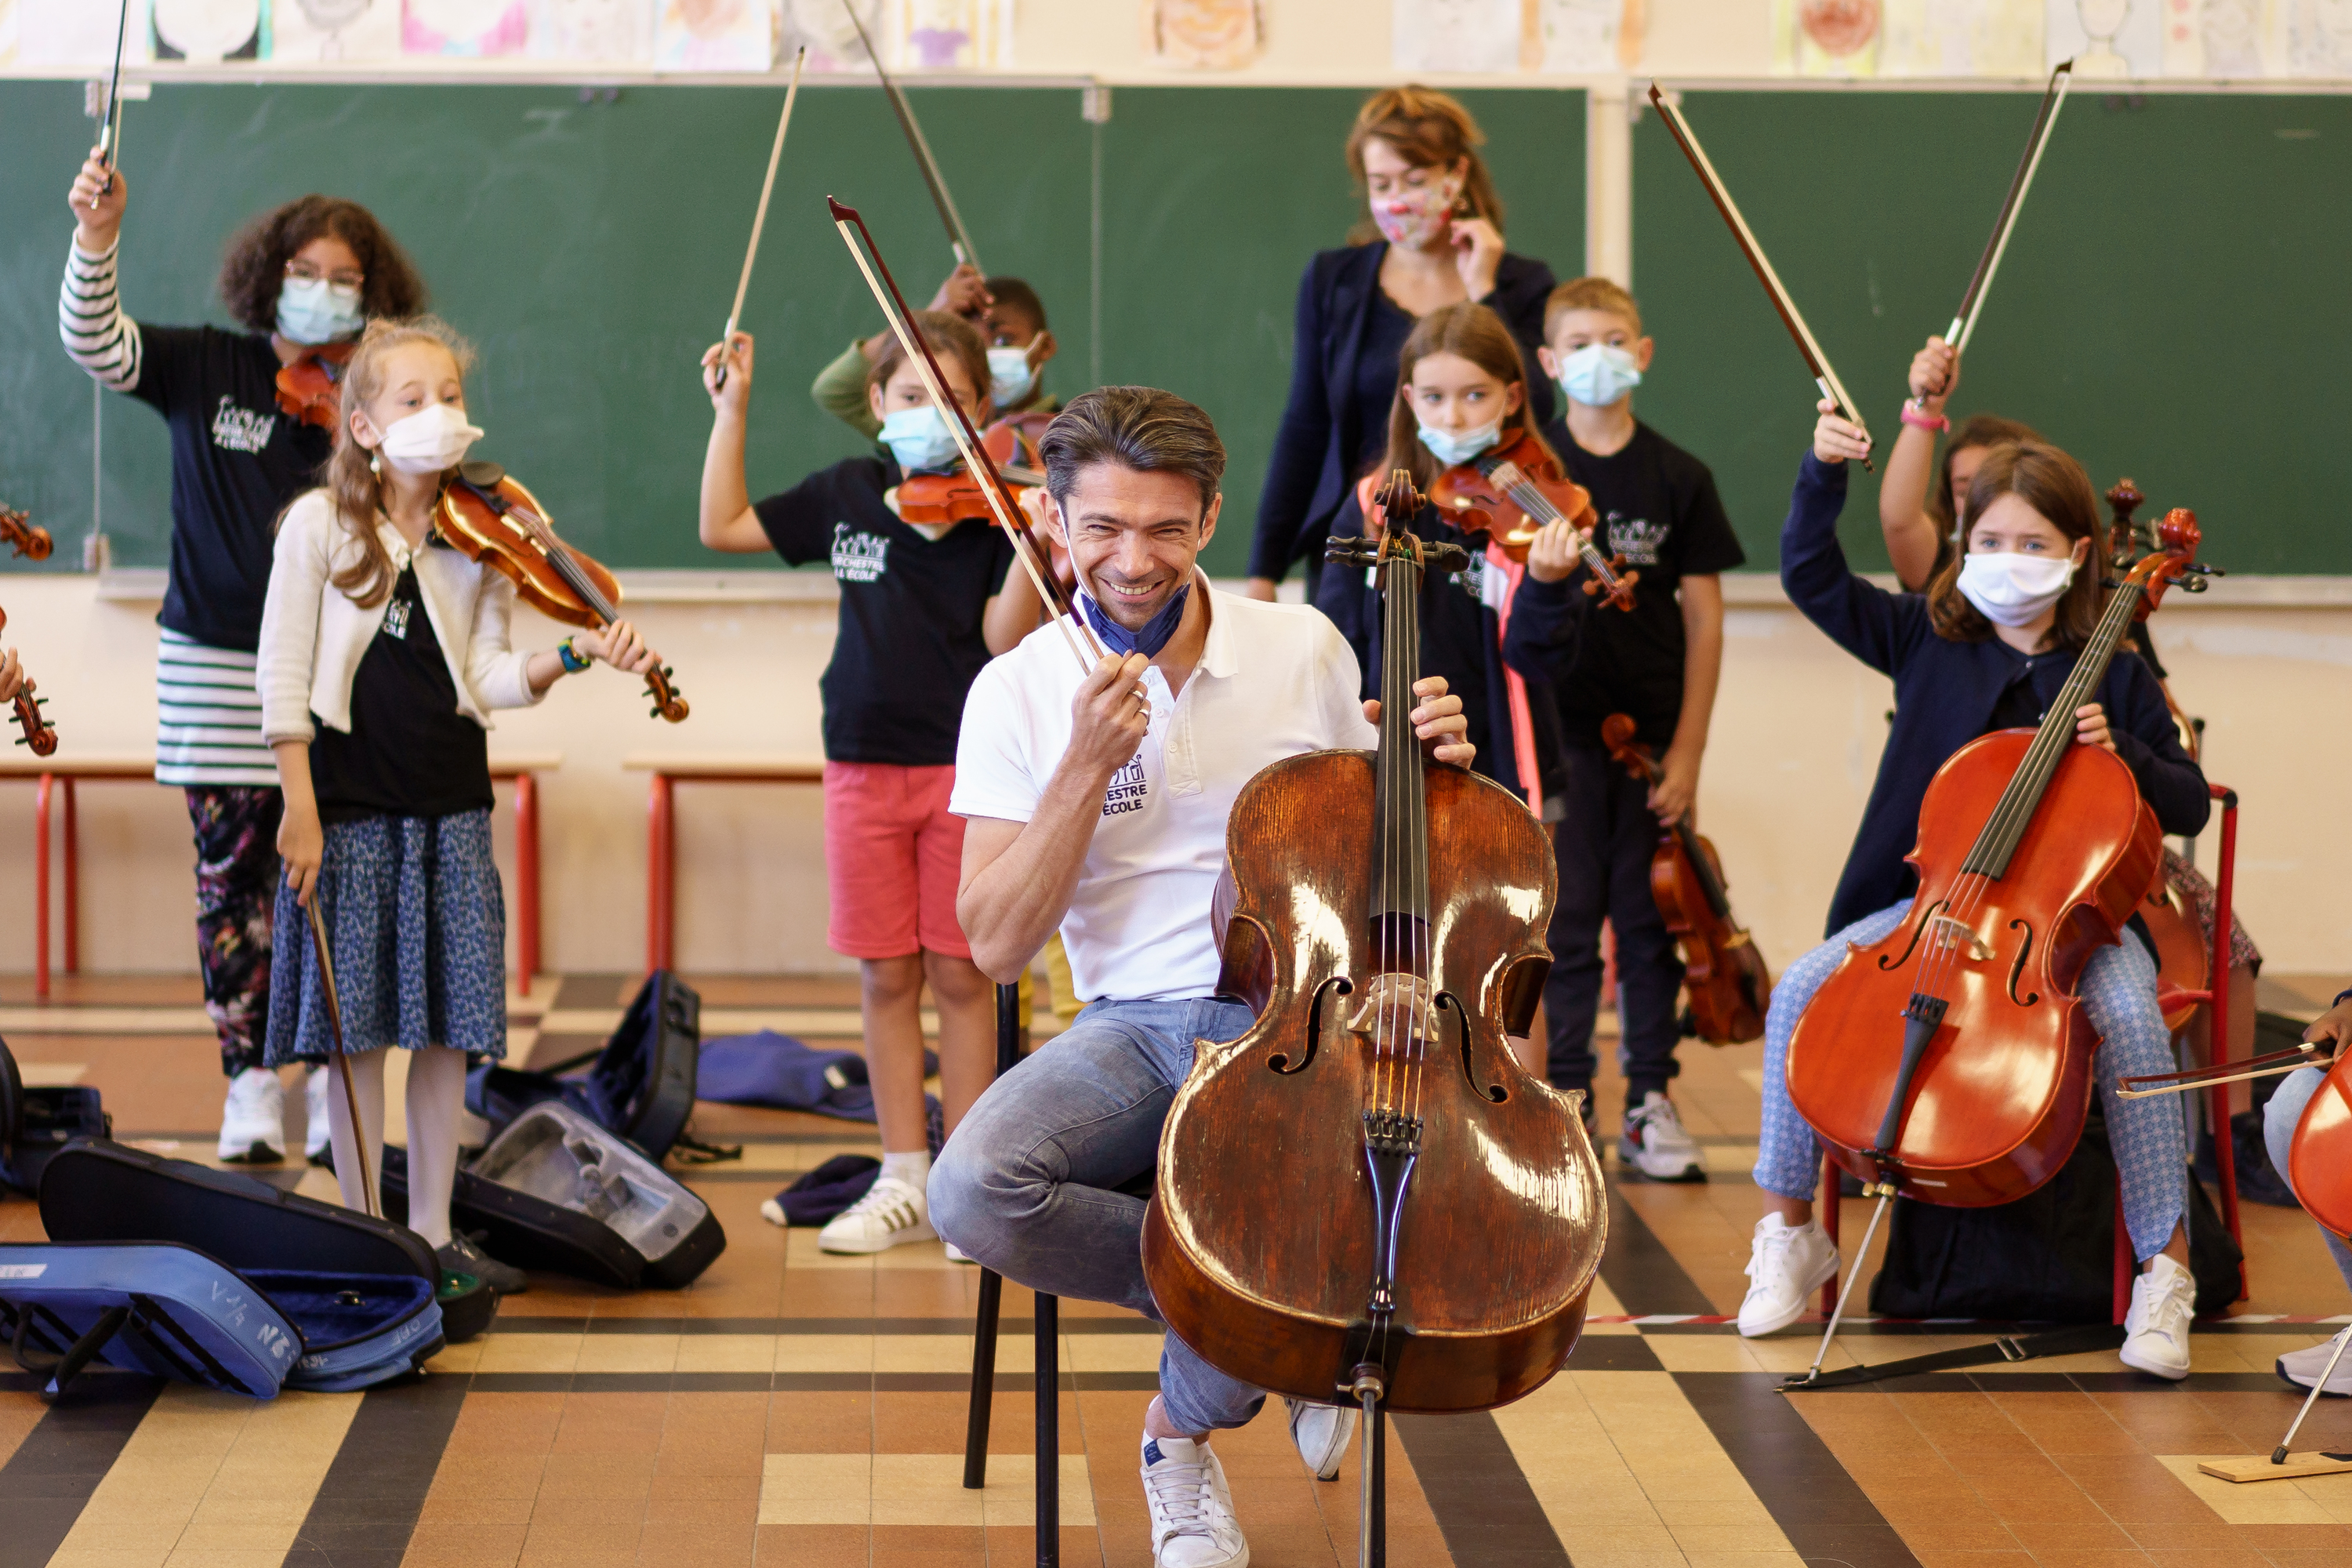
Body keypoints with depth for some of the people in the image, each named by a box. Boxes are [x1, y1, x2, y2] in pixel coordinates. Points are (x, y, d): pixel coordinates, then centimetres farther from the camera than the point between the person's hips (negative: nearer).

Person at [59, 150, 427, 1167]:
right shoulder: (207, 370, 3)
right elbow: (94, 344, -10)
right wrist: (97, 239, -25)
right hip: (217, 664, 1)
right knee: (231, 873, 3)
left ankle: (334, 1082, 13)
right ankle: (251, 1079, 13)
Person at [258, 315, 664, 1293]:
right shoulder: (321, 526, -4)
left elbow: (485, 677, 0)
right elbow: (282, 678, -5)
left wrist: (571, 657, -18)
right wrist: (301, 808, -11)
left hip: (452, 808, 3)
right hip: (349, 807, -3)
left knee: (449, 1023, 5)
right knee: (355, 1023, 0)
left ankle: (431, 1231, 15)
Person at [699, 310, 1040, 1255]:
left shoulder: (992, 509, -4)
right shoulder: (847, 495, 8)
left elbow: (1005, 638, -12)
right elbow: (723, 526, 14)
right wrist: (732, 411, 11)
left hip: (965, 762, -3)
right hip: (865, 761, 3)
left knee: (959, 972, 2)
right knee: (885, 975, 7)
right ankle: (905, 1181, 16)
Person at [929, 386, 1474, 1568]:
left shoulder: (1306, 651, 5)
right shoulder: (1020, 694, 2)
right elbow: (997, 945, -5)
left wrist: (1430, 766, -5)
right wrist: (1088, 767, -15)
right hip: (1137, 1026, 1)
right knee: (972, 1191, -30)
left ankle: (1184, 1427, -1)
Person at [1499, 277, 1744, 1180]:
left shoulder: (1678, 479, 3)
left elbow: (1704, 622, 3)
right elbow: (1508, 611, -4)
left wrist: (1688, 751, -3)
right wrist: (1540, 578, -28)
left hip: (1653, 733, 1)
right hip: (1561, 730, -1)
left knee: (1649, 921, 7)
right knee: (1565, 921, 2)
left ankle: (1651, 1105, 16)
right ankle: (1565, 1104, 10)